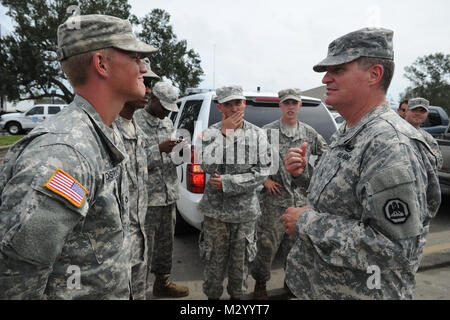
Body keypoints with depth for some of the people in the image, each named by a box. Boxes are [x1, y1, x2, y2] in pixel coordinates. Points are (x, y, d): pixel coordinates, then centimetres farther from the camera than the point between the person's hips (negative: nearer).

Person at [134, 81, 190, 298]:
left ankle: (162, 283, 36)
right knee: (144, 248, 2)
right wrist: (160, 149, -22)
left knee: (166, 243, 18)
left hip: (169, 195, 7)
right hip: (147, 197, -7)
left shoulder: (168, 123, 15)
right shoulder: (136, 122, -10)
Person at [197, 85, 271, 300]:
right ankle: (212, 295, 35)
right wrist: (224, 133, -17)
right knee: (214, 260, 12)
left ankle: (237, 295, 39)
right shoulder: (210, 133, -3)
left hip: (246, 211, 1)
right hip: (215, 210, -1)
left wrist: (227, 182, -15)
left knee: (240, 261, 16)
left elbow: (262, 172, -9)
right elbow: (207, 166, -19)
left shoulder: (257, 134, 0)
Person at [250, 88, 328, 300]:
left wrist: (313, 177, 10)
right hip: (274, 199, -3)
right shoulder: (267, 132, -4)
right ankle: (260, 283, 20)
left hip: (301, 199, 4)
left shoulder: (310, 134, 7)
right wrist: (264, 179, -7)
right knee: (267, 243, 0)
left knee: (295, 245, 15)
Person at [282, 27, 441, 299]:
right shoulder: (347, 134, 5)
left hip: (361, 291, -8)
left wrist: (307, 222, -23)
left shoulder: (392, 145, -25)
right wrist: (302, 175, -3)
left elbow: (396, 247, -28)